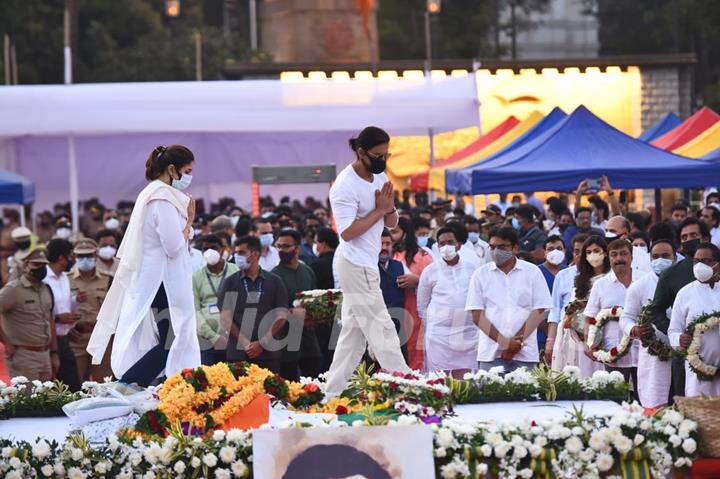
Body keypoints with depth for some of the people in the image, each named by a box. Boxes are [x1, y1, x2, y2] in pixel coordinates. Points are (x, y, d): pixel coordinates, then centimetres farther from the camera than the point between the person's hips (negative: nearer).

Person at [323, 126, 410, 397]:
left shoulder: (380, 178, 9)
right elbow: (347, 232, -22)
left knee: (353, 332, 9)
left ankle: (332, 394, 13)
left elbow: (392, 223, 13)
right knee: (381, 330, -7)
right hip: (355, 265, -9)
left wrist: (389, 208, -9)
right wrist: (378, 210, -19)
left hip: (366, 264, 9)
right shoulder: (345, 186, -17)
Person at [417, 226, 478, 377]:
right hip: (439, 335, -1)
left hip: (468, 335, 1)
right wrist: (431, 327, 9)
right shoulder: (430, 271, 6)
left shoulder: (471, 268, 9)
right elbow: (422, 306, 12)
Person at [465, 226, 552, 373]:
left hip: (524, 354, 0)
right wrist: (503, 342, -9)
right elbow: (477, 315, 3)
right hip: (490, 354, 0)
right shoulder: (481, 274, 8)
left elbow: (539, 311, 2)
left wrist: (518, 341, -9)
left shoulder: (532, 272, 6)